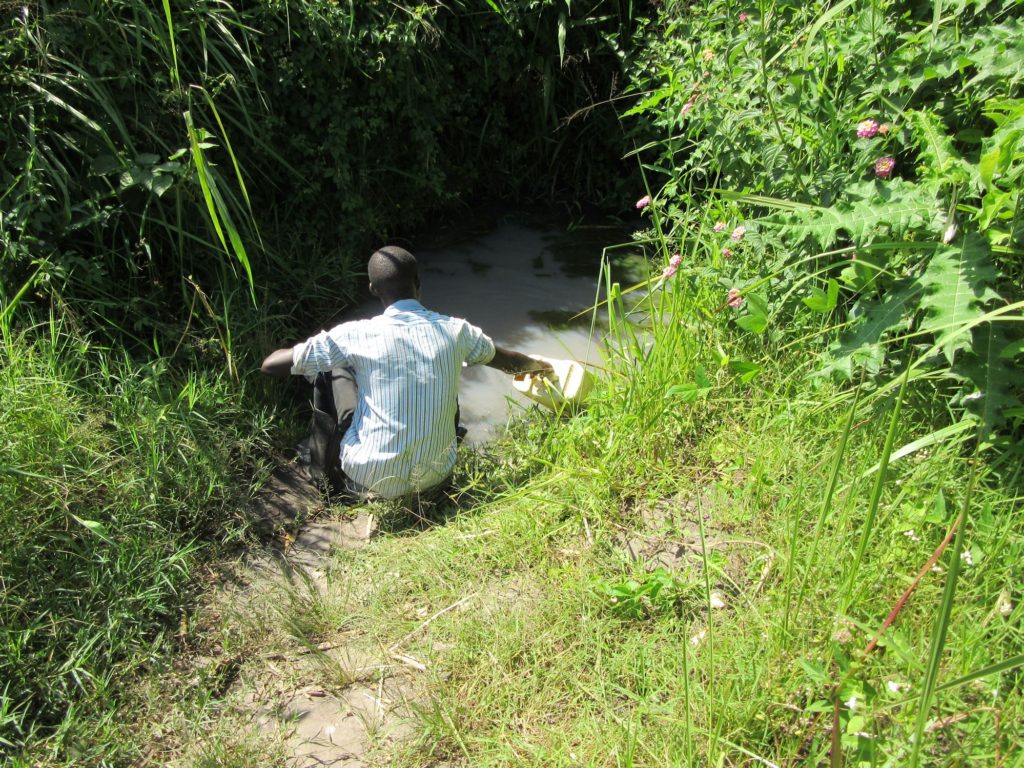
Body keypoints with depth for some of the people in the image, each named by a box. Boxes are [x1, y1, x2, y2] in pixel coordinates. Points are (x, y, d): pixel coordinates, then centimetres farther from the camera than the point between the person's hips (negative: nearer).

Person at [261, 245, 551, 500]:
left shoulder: (357, 335, -15)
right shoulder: (455, 330, -5)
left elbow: (271, 364, -9)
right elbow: (508, 360, 15)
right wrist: (537, 365, 39)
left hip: (370, 480, -2)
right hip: (436, 478, 3)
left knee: (336, 368, 12)